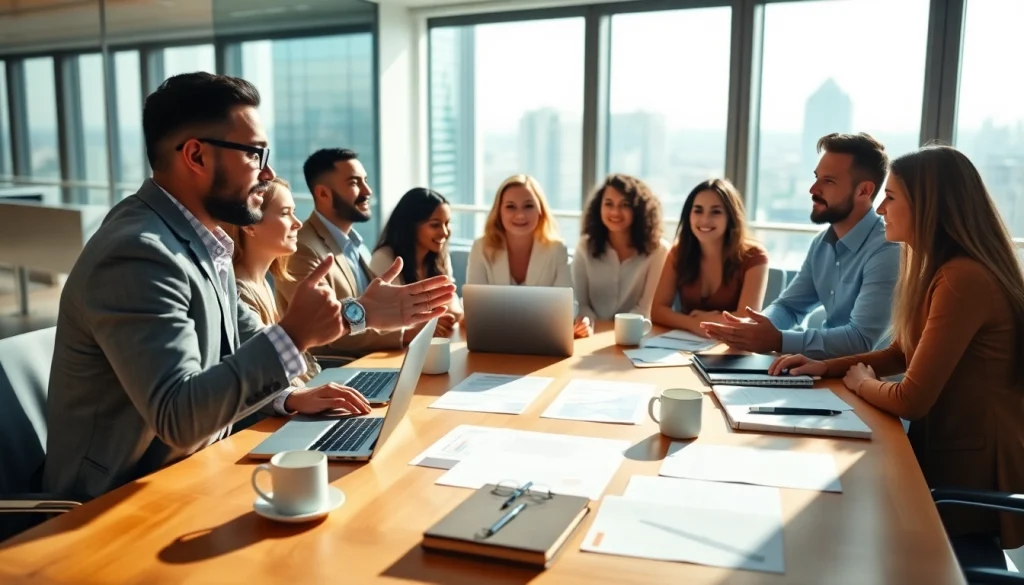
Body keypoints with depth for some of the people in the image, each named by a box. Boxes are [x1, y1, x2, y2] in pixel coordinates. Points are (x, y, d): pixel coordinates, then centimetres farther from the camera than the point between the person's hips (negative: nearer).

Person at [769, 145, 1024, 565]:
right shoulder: (941, 269, 7)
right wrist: (825, 367, 3)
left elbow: (911, 400, -25)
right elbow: (900, 355, 16)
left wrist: (861, 382, -4)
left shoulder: (962, 279, -27)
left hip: (971, 477, -9)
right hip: (946, 451, 9)